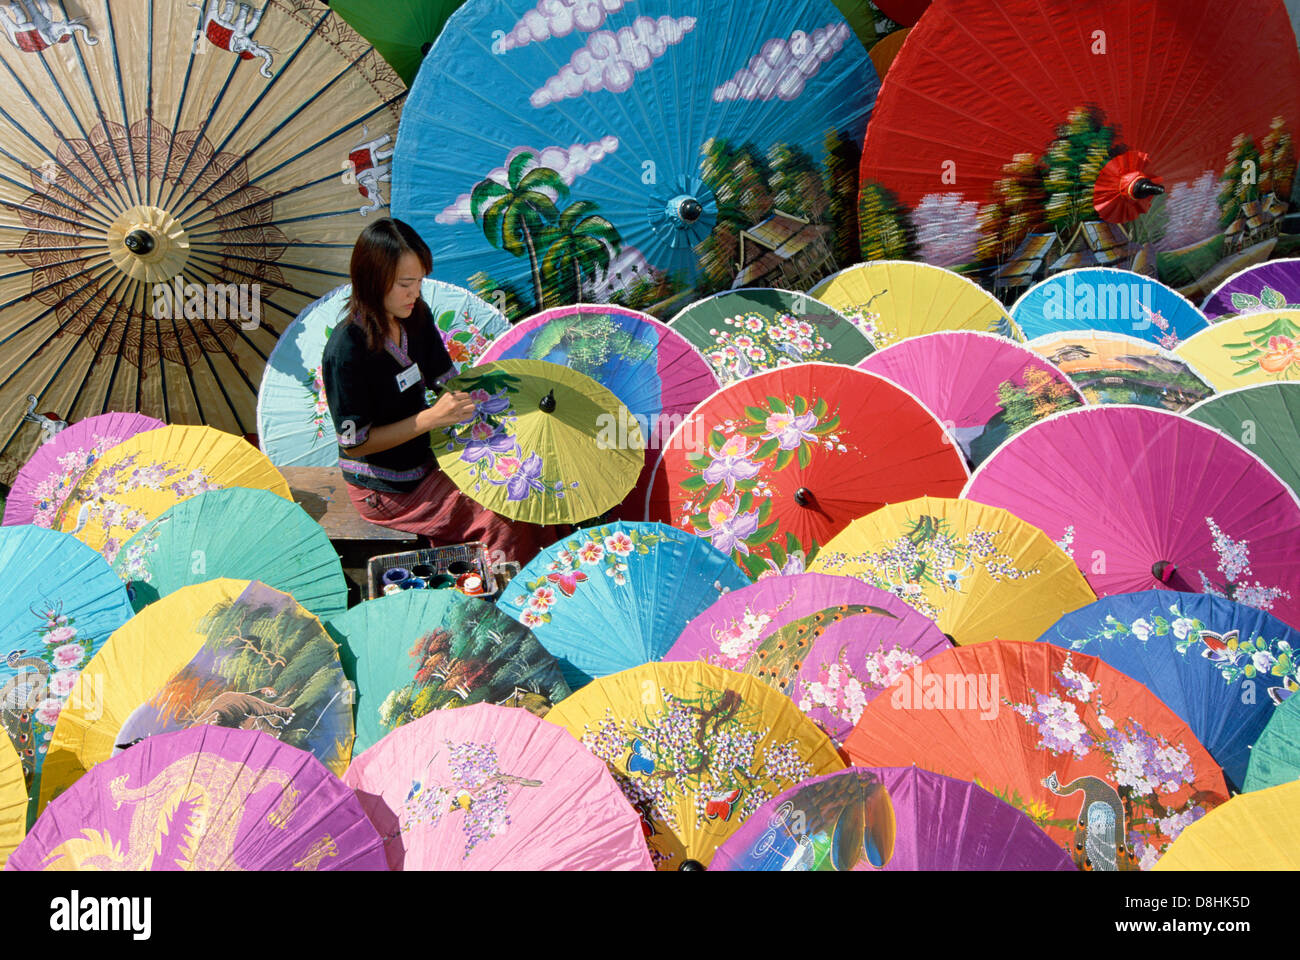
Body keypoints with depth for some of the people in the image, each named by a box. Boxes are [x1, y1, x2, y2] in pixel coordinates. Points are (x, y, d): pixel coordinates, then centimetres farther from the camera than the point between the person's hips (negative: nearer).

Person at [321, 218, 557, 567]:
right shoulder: (346, 349, -24)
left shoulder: (416, 316, -3)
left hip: (424, 457, 7)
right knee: (506, 523, -16)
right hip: (383, 488, -7)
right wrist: (431, 417, -26)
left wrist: (465, 398, -12)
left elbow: (445, 379, 10)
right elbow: (354, 443, -21)